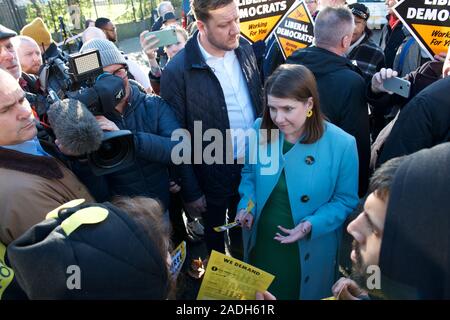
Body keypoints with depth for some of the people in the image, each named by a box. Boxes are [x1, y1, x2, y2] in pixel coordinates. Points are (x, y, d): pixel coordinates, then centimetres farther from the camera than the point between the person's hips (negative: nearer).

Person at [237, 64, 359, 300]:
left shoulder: (342, 144, -20)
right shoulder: (260, 130, -10)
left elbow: (346, 200, -10)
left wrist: (312, 224, -24)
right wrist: (247, 204, -11)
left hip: (309, 251, -2)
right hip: (260, 242, 3)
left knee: (302, 292, 24)